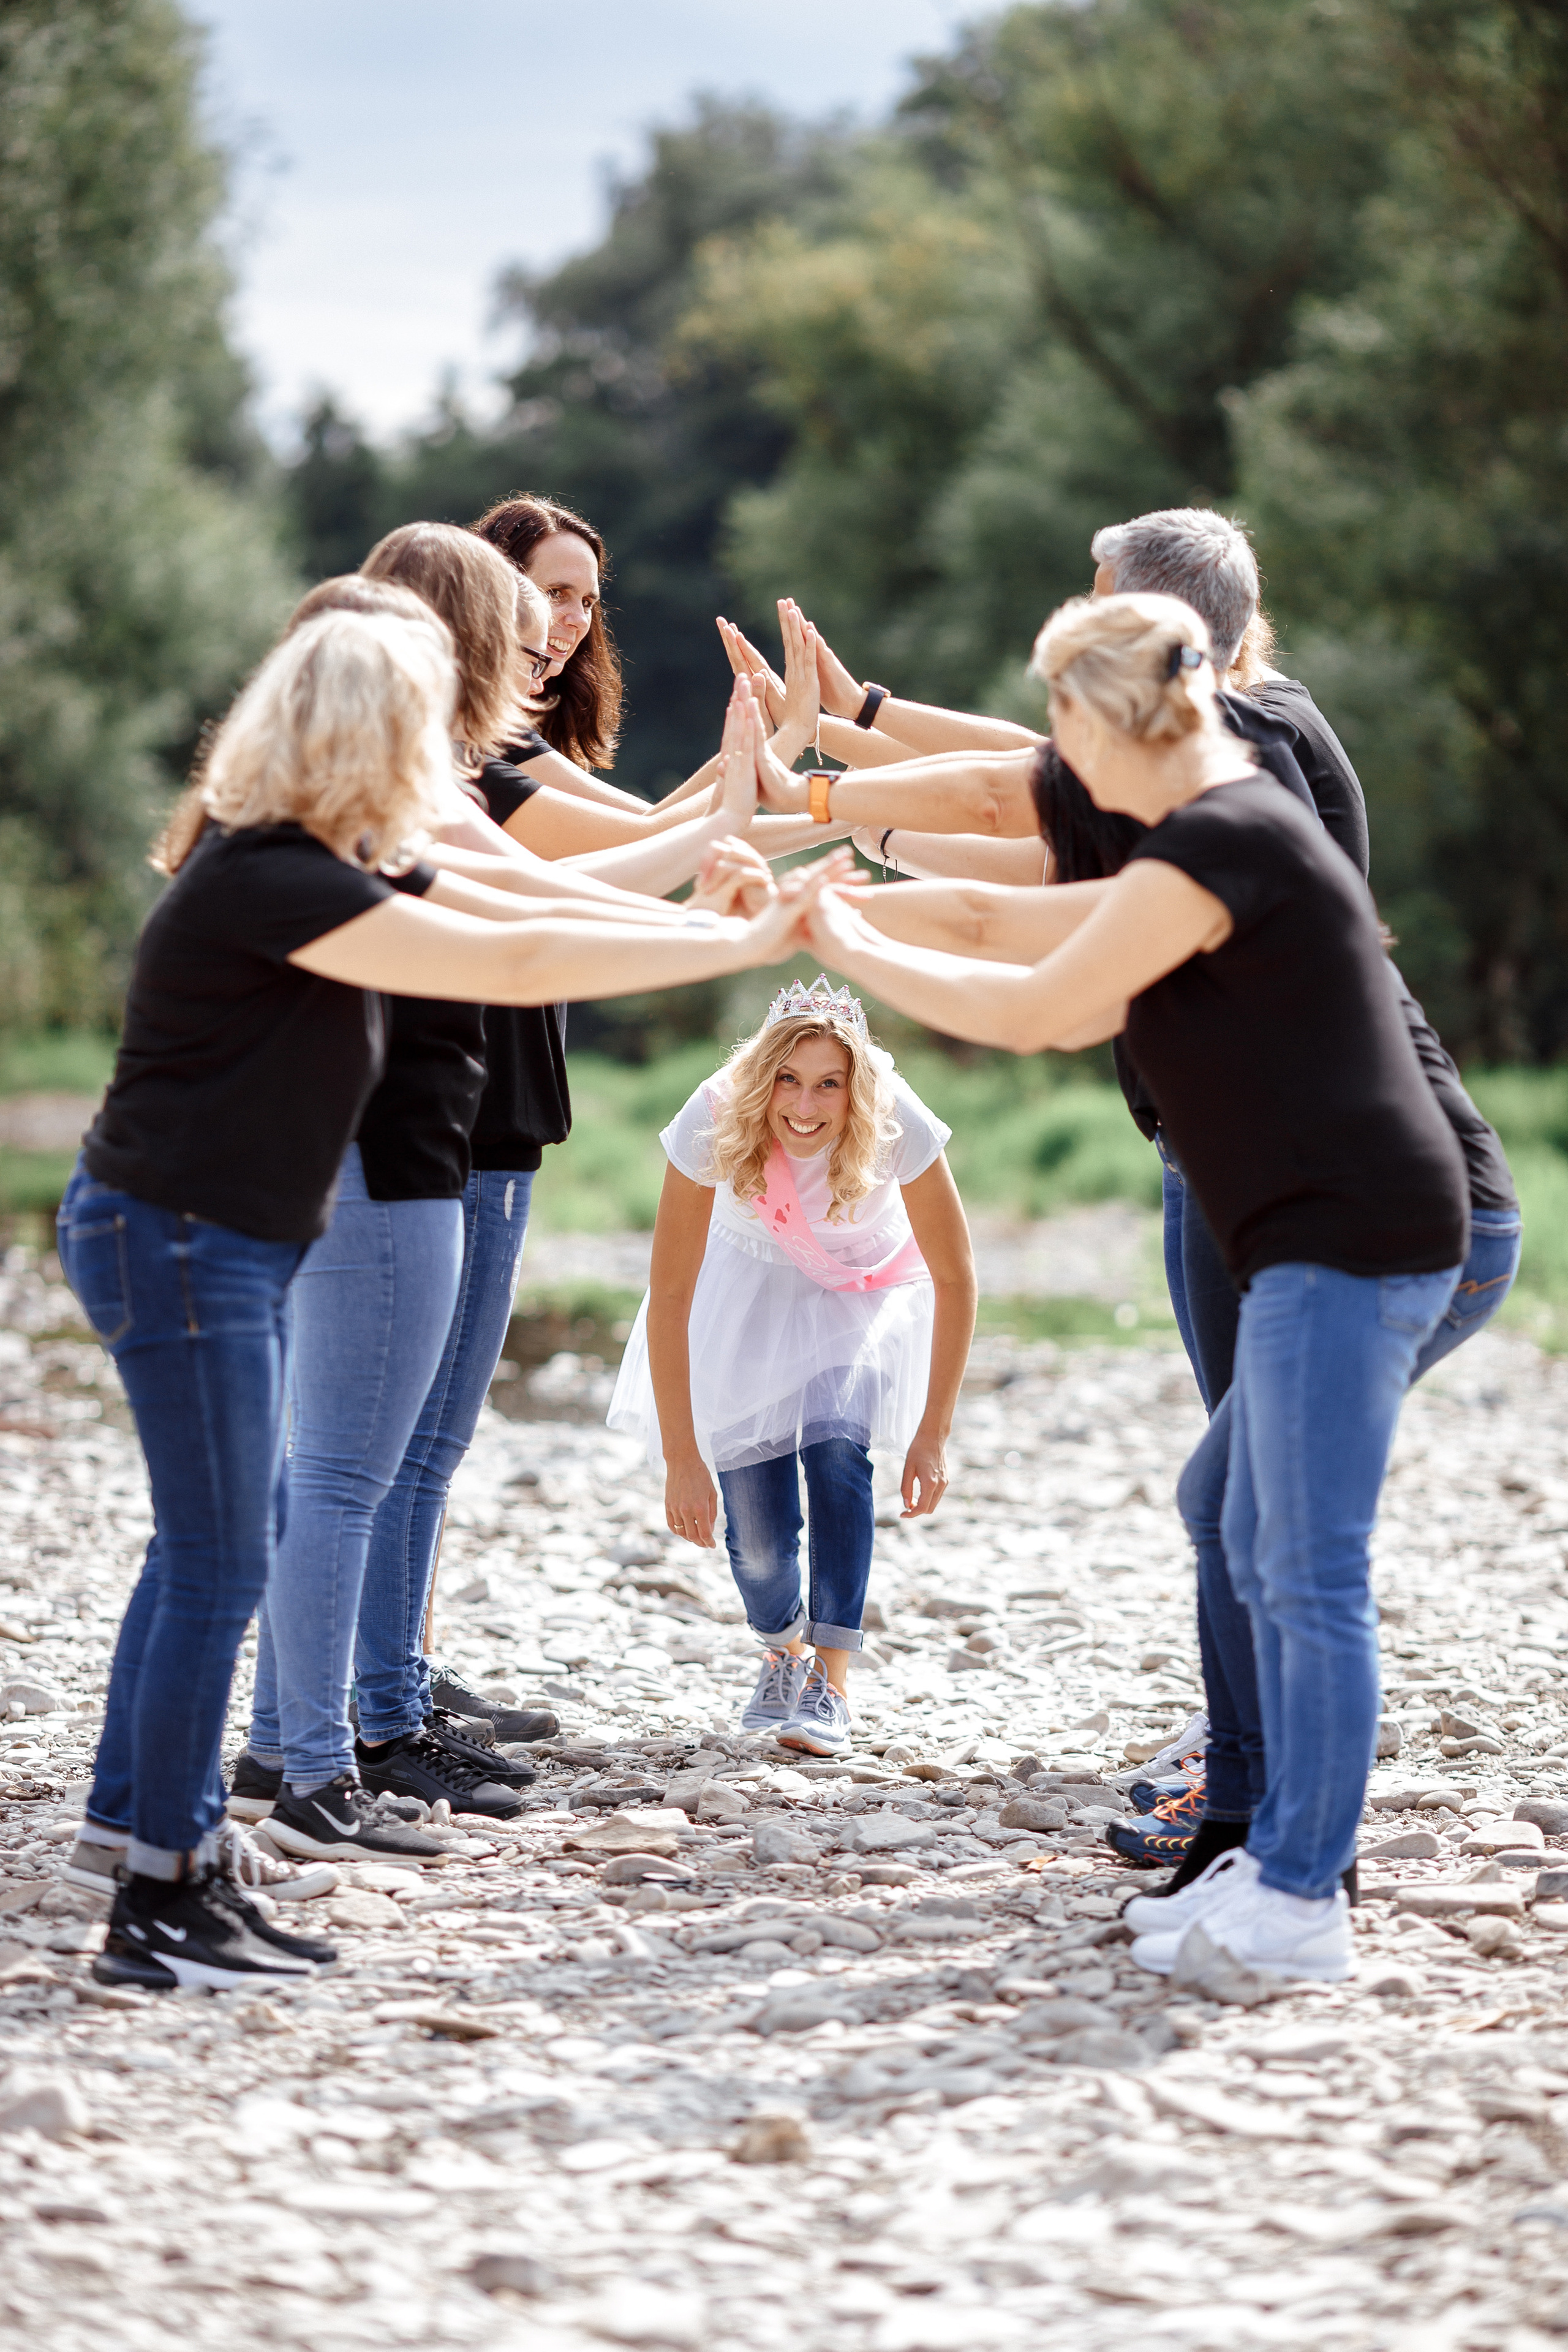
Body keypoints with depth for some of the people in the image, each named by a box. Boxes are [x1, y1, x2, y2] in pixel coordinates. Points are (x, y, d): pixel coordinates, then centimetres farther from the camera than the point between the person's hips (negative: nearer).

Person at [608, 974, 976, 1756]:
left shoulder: (898, 1125, -33)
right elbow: (669, 1296, -28)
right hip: (753, 1283, 0)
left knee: (835, 1447, -25)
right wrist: (681, 1459, -29)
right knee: (751, 1502, -7)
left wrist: (933, 1434, -20)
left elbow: (955, 1278, -20)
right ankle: (784, 1647, 25)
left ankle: (830, 1682, -16)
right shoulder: (714, 1121, -33)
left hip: (870, 1288, 0)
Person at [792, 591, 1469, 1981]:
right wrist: (815, 899, 20)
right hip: (1324, 1243, 11)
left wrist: (854, 950, -3)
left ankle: (1303, 1907, -5)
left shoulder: (1220, 843, -14)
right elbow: (998, 921, 23)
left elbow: (1031, 1010, -15)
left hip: (1349, 1237, -11)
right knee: (1265, 1558, 14)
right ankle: (1282, 1859, 19)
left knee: (1312, 1573, -8)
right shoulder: (1217, 847, 19)